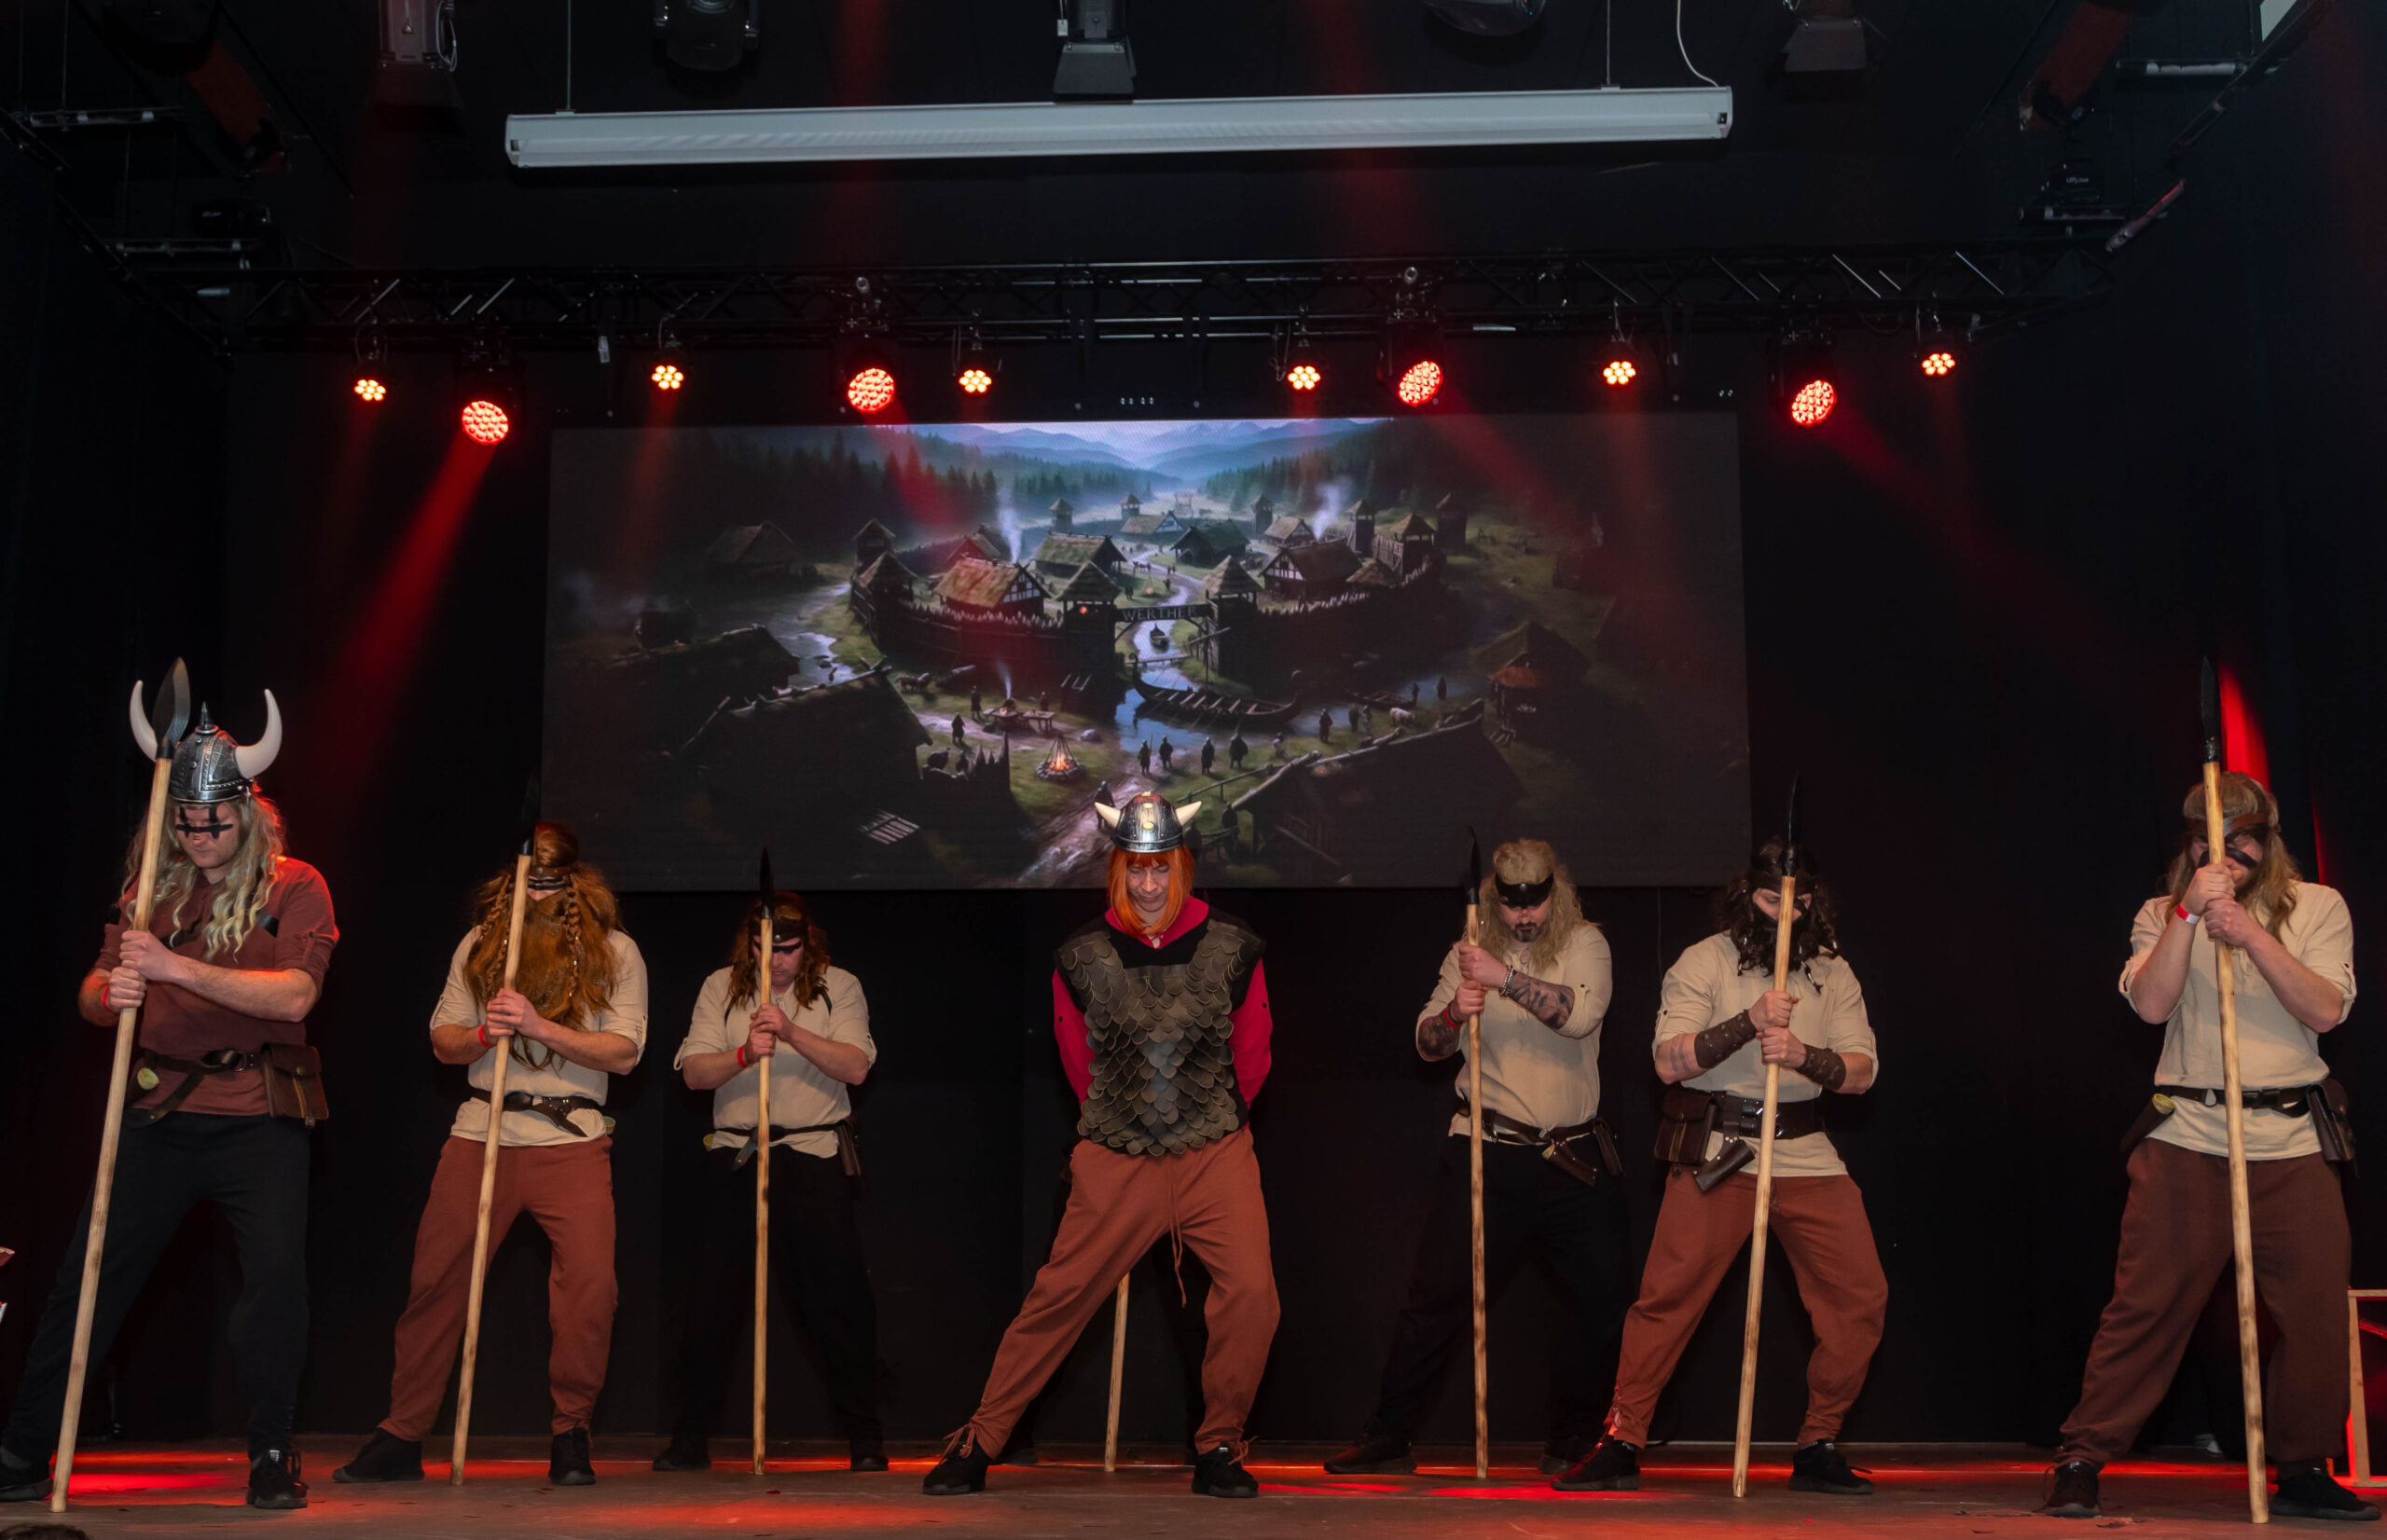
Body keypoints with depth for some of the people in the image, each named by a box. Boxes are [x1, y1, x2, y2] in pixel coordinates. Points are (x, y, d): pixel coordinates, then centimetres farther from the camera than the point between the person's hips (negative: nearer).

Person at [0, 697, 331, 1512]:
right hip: (159, 1113, 4)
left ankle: (271, 1452, 0)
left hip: (258, 1117, -3)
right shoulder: (151, 887, 10)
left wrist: (175, 968, -25)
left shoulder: (293, 886, -3)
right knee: (89, 1272, 4)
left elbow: (294, 995, -18)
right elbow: (93, 991, 9)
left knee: (276, 1270, -15)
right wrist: (109, 993, -17)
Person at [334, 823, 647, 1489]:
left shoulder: (614, 951, 5)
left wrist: (539, 1026, -15)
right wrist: (484, 1035, -10)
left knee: (590, 1284, -14)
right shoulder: (479, 945, 13)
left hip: (571, 1141, -2)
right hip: (479, 1134, 2)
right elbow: (442, 1041, 12)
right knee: (435, 1280, 2)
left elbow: (624, 1052, -4)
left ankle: (570, 1435, 2)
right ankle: (401, 1438, 13)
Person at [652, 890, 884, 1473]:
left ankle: (864, 1436, 10)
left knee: (838, 1296, -2)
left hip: (816, 1159, -1)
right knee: (713, 1299, 2)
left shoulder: (838, 987, 5)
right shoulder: (721, 988, 8)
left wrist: (793, 1033, -19)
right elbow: (694, 1071, 0)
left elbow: (856, 1066, -7)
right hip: (736, 1159, 2)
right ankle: (690, 1439, 14)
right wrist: (744, 1055, -18)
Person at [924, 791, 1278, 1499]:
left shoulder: (1232, 947, -3)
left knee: (1251, 1292, -13)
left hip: (1216, 1154, 0)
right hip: (1116, 1159, 0)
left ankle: (1219, 1450, 7)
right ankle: (978, 1443, 16)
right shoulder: (1082, 955, -2)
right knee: (1060, 1294, 1)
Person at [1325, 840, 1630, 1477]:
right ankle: (1389, 1438, 8)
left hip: (1576, 1158, 1)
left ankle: (1573, 1438, 24)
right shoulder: (1469, 953, 5)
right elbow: (1427, 1044, 1)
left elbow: (1581, 1013, -18)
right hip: (1487, 1156, 0)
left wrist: (1504, 978, -27)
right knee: (1438, 1295, -1)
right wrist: (1454, 1012, -21)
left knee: (1606, 1298, 5)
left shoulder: (1584, 943, 1)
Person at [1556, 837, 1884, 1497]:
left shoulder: (1833, 972, 10)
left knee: (1861, 1296, -2)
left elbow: (1863, 1068, 2)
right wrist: (1749, 1022, -22)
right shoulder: (1703, 962, -1)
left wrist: (1804, 1056, -18)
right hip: (1716, 1155, -4)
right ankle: (1621, 1444, 2)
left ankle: (1818, 1448, 13)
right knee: (1667, 1294, -9)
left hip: (1807, 1156, 4)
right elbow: (1670, 1060, -11)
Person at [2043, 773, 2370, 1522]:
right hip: (2185, 1142, -1)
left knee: (2315, 1313, 2)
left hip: (2293, 1147, 2)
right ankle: (2080, 1462, 3)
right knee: (2146, 1306, -3)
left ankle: (2304, 1473, 19)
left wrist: (2251, 934, -17)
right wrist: (2190, 911, -18)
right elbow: (2151, 1002, -10)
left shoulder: (2316, 907, 9)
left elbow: (2326, 1010, -6)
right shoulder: (2162, 915, 8)